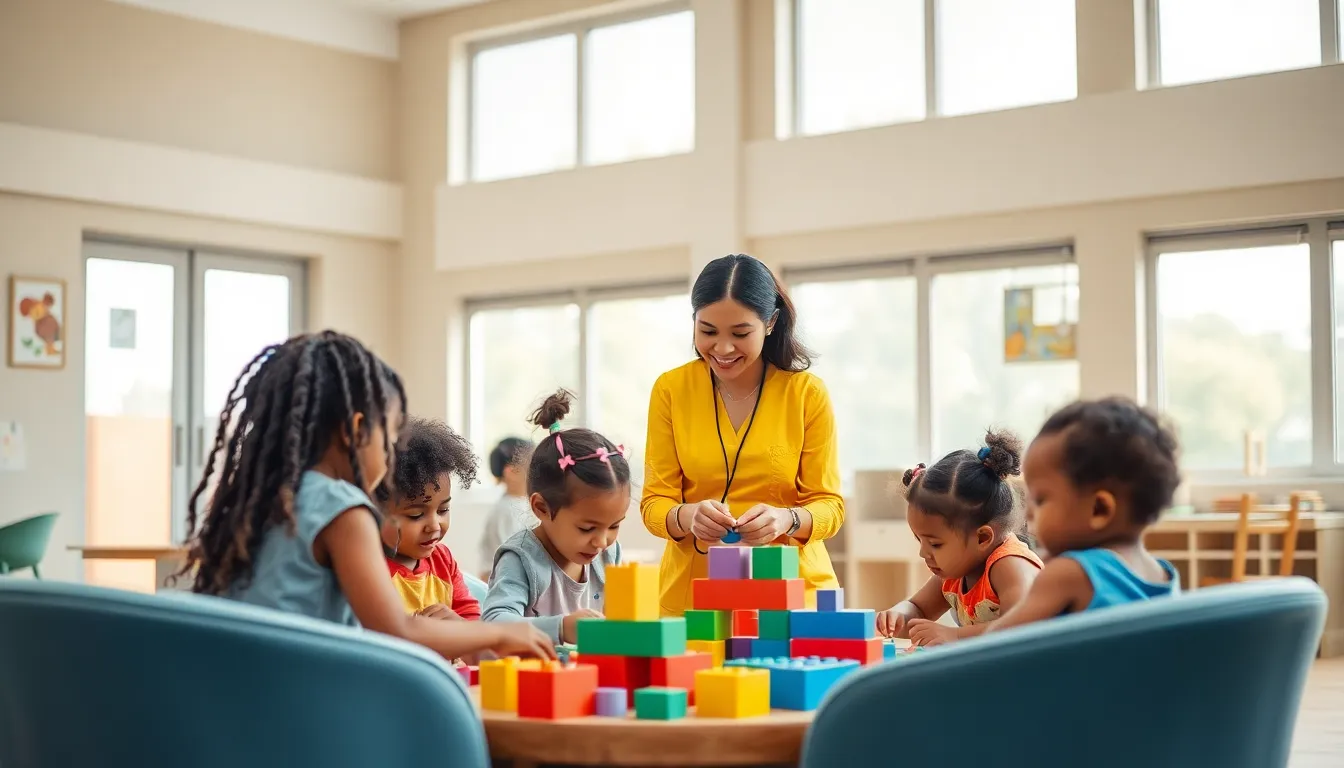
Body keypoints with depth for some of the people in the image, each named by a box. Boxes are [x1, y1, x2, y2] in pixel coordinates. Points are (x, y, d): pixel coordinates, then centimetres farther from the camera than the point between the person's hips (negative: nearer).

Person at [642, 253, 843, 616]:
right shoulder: (670, 390, 0)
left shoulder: (807, 393, -2)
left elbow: (829, 504, 0)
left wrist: (786, 519, -20)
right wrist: (687, 517, -20)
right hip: (692, 594, 1)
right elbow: (655, 503, 1)